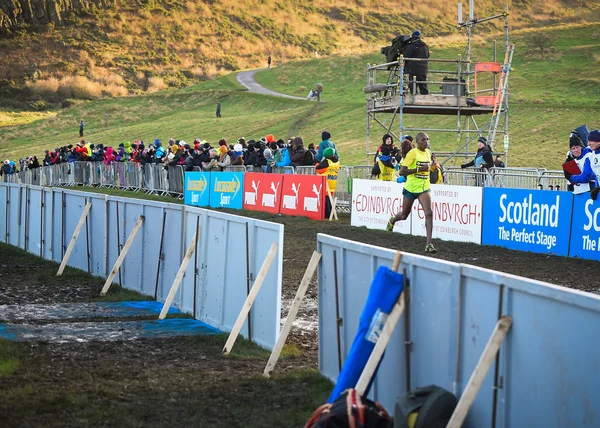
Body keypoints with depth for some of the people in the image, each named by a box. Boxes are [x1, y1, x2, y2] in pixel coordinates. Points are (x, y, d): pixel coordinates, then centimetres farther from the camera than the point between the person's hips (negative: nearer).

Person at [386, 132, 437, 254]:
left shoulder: (428, 152, 6)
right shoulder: (413, 153, -14)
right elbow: (401, 172, -19)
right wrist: (419, 169, -26)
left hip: (424, 188, 4)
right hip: (411, 188, -4)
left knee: (429, 213, -18)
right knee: (404, 215, 14)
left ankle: (428, 244, -19)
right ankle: (392, 220, 52)